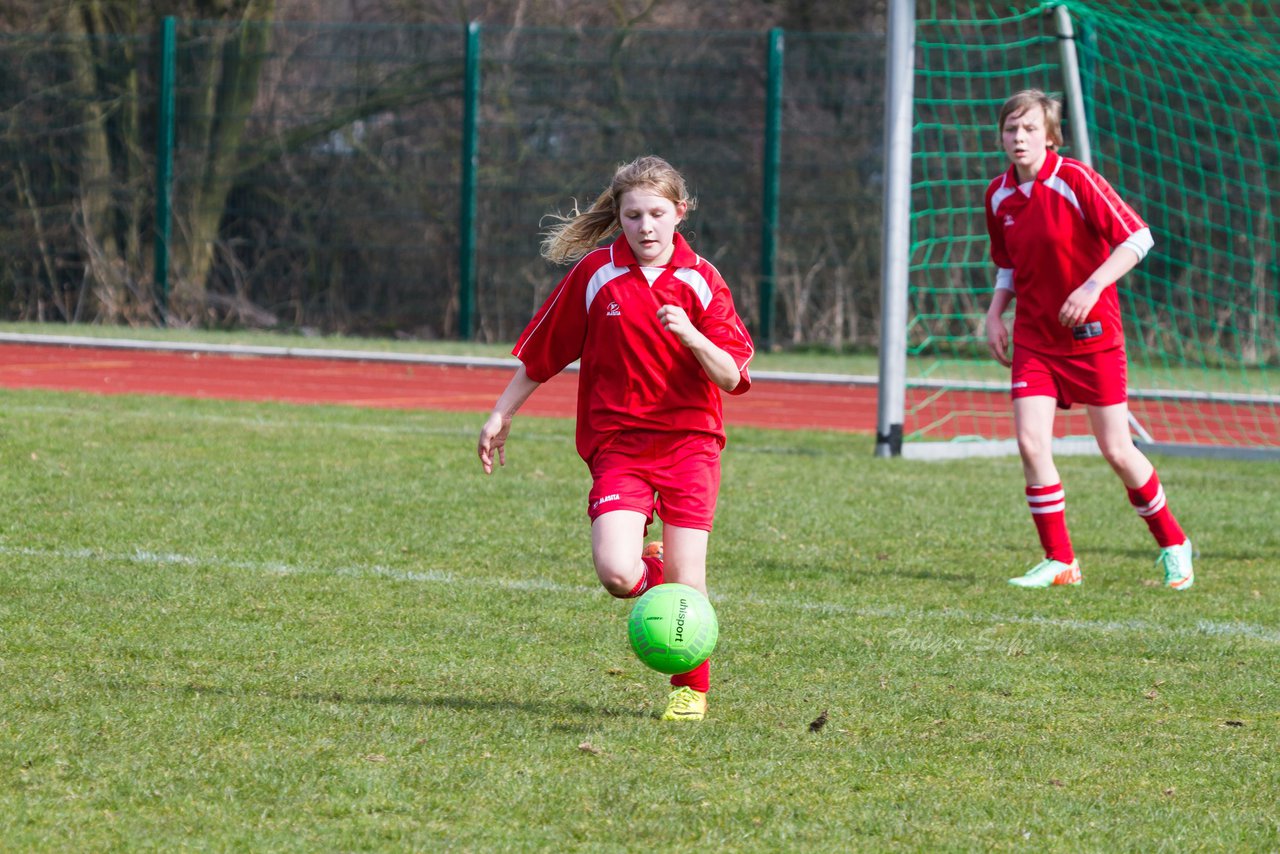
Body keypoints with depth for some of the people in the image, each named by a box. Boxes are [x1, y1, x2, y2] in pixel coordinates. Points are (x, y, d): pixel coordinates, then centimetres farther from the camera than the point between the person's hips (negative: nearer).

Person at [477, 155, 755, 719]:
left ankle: (691, 688, 17)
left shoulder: (699, 280, 0)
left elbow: (730, 377, -4)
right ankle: (649, 568, 19)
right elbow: (540, 354, 12)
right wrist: (501, 415, 13)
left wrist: (691, 336, -21)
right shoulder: (594, 274, 1)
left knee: (686, 582, -6)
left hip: (689, 439, 0)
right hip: (618, 443, 0)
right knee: (616, 574, -19)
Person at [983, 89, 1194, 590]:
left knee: (1116, 450, -1)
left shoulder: (1075, 181, -15)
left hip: (1092, 334, -4)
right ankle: (1059, 562, 0)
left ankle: (1172, 545, 21)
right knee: (1030, 442, -12)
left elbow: (1138, 238, -17)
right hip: (1034, 338, 4)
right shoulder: (998, 196, 3)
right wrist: (995, 314, 3)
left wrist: (1092, 288, -27)